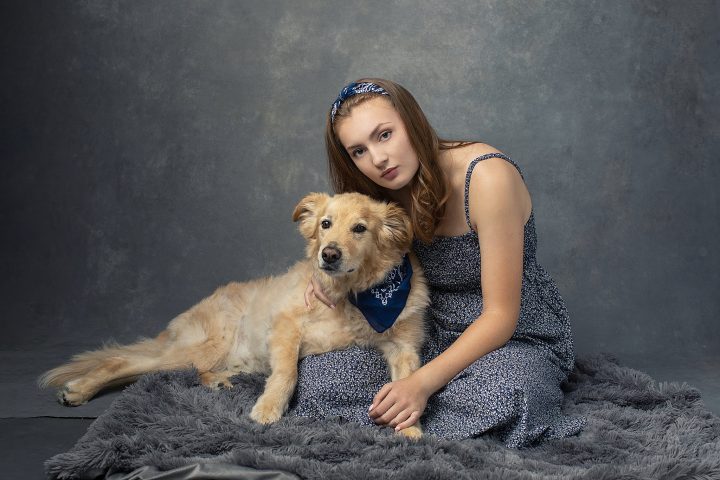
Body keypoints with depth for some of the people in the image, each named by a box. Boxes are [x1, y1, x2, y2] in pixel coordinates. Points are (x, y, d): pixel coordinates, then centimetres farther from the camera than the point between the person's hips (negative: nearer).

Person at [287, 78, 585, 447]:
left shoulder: (487, 177, -23)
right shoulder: (395, 189, -3)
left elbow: (501, 315, -23)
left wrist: (423, 383, -31)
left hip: (517, 336, -4)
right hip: (436, 334, 4)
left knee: (502, 393, -40)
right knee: (317, 371, -20)